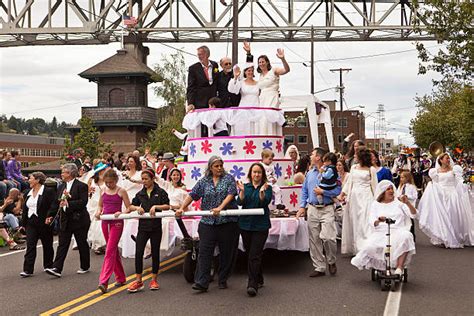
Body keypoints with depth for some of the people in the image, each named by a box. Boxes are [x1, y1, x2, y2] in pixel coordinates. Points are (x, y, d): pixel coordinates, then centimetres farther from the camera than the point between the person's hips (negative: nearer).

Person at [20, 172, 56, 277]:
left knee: (47, 245, 9)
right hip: (31, 223, 5)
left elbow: (54, 206, -12)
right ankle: (28, 270, -7)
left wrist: (49, 218, -21)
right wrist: (24, 222, 13)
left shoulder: (48, 191, -7)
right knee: (30, 245, -4)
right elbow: (25, 208, 18)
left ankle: (48, 266, 24)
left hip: (44, 223, -5)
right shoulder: (28, 193, 14)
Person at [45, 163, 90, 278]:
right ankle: (57, 268, -5)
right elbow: (56, 202, 13)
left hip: (79, 220, -6)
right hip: (65, 220, 6)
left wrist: (68, 203, -24)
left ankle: (85, 267, 22)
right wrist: (51, 215, 3)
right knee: (62, 244, -1)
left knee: (82, 244, 7)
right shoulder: (61, 186, 12)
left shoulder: (81, 186, -9)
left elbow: (83, 202, -18)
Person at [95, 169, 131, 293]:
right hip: (105, 222, 6)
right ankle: (120, 278, 26)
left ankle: (104, 281, -17)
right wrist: (98, 212, -3)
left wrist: (121, 213, -23)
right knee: (114, 250, 14)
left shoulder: (121, 191, -5)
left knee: (110, 251, -13)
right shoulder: (103, 191, 8)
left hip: (117, 223, -6)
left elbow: (129, 208, -4)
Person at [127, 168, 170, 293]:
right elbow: (131, 205, 18)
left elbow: (167, 206, -7)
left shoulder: (160, 192, -1)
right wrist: (137, 208, -3)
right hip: (143, 226, 3)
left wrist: (156, 206, -21)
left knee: (155, 253, 6)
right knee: (138, 252, -5)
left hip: (155, 226, -3)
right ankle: (138, 280, 3)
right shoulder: (140, 194, 10)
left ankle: (154, 280, 18)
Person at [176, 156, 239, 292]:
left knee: (226, 252, 6)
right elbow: (192, 195, 10)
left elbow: (230, 195, -10)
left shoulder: (229, 178, 4)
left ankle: (223, 280, 20)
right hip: (208, 222, 2)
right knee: (204, 252, -5)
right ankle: (201, 282, -6)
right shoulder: (203, 181, 10)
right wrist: (181, 208, 0)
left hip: (227, 221, -1)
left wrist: (220, 207, -24)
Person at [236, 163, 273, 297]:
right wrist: (242, 191, -19)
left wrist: (262, 192, -31)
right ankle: (259, 280, 28)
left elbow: (265, 202, -13)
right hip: (245, 224, 4)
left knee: (255, 255, -11)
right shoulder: (246, 187, 10)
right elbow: (240, 202, -2)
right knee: (250, 254, 12)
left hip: (260, 225, -4)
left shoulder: (267, 187, 2)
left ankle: (253, 285, -13)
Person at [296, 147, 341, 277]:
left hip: (327, 209, -5)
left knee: (328, 237, -14)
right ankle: (319, 267, 15)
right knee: (314, 240, 6)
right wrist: (302, 206, 6)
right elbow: (304, 191, 15)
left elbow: (337, 190, -10)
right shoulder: (309, 173, 12)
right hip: (312, 209, 5)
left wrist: (322, 192, -13)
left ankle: (331, 262, 13)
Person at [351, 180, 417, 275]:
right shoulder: (375, 204, 16)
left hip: (397, 231, 0)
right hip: (380, 232, 0)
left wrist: (407, 203, -15)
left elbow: (413, 214, 3)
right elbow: (371, 222, 2)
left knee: (405, 237, -37)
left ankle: (399, 267, -32)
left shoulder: (399, 202, 14)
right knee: (370, 246, -31)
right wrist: (378, 221, -21)